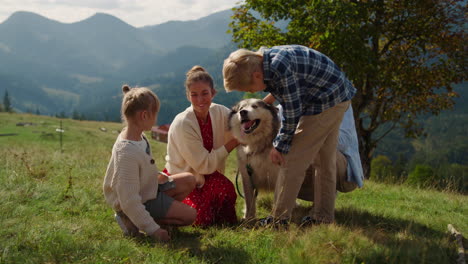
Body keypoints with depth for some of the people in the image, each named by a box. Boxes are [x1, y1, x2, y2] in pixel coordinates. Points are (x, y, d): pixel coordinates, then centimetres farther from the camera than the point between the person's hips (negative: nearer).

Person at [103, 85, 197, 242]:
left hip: (149, 188, 9)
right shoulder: (127, 153, -35)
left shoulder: (138, 137, -5)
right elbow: (129, 201, -32)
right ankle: (132, 220, -5)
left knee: (189, 180, 10)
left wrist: (156, 176, 1)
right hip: (142, 202, -9)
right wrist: (153, 230, -28)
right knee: (189, 215, -6)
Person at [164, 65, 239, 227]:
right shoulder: (182, 124, -24)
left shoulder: (220, 113, -7)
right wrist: (232, 143, -22)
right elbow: (204, 165, -21)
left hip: (206, 176, 4)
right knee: (203, 220, -23)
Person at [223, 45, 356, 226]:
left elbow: (293, 112, -20)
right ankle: (323, 217, 26)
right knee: (326, 160, 16)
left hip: (327, 100, -10)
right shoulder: (267, 64, 1)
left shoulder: (280, 68, -28)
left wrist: (280, 146, -9)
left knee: (293, 160, -6)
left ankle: (279, 220, 1)